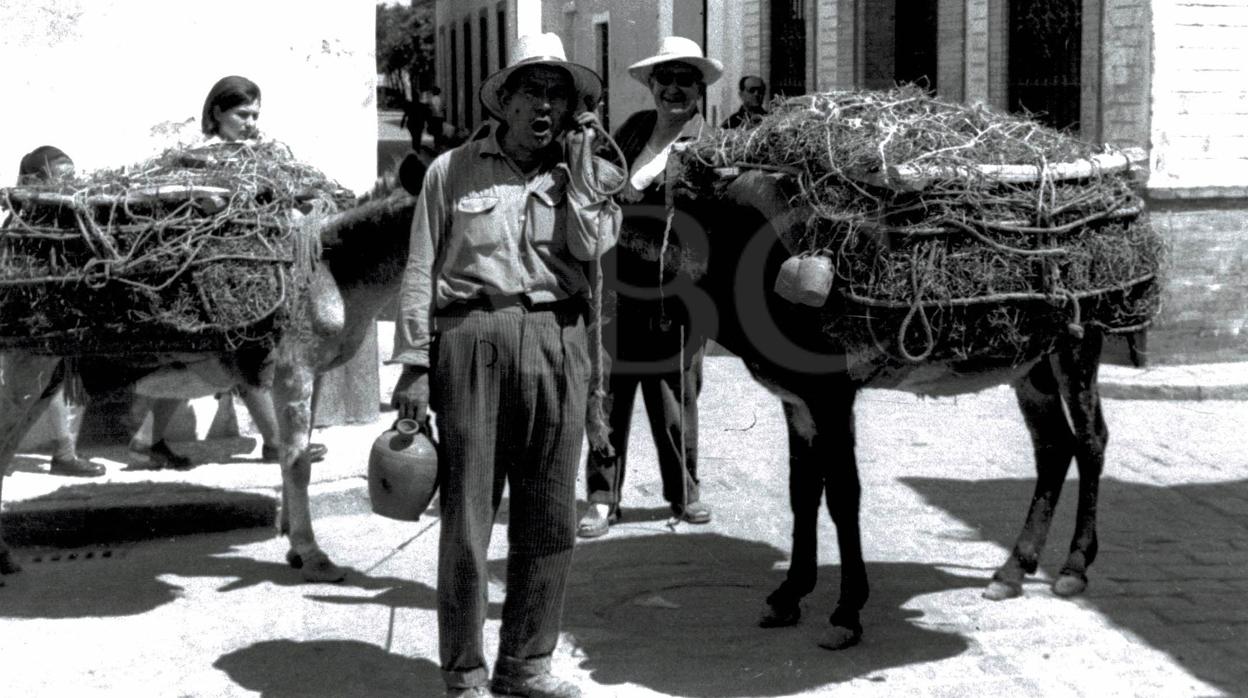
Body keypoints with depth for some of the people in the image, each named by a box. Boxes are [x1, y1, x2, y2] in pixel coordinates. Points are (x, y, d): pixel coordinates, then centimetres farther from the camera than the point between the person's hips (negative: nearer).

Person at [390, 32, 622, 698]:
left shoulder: (586, 175, 14)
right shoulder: (453, 170, 6)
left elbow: (589, 246, -5)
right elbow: (421, 270, 3)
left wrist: (578, 165, 0)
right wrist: (414, 364, -3)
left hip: (556, 343, 3)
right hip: (472, 341, -3)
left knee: (548, 514, 7)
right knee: (467, 514, -2)